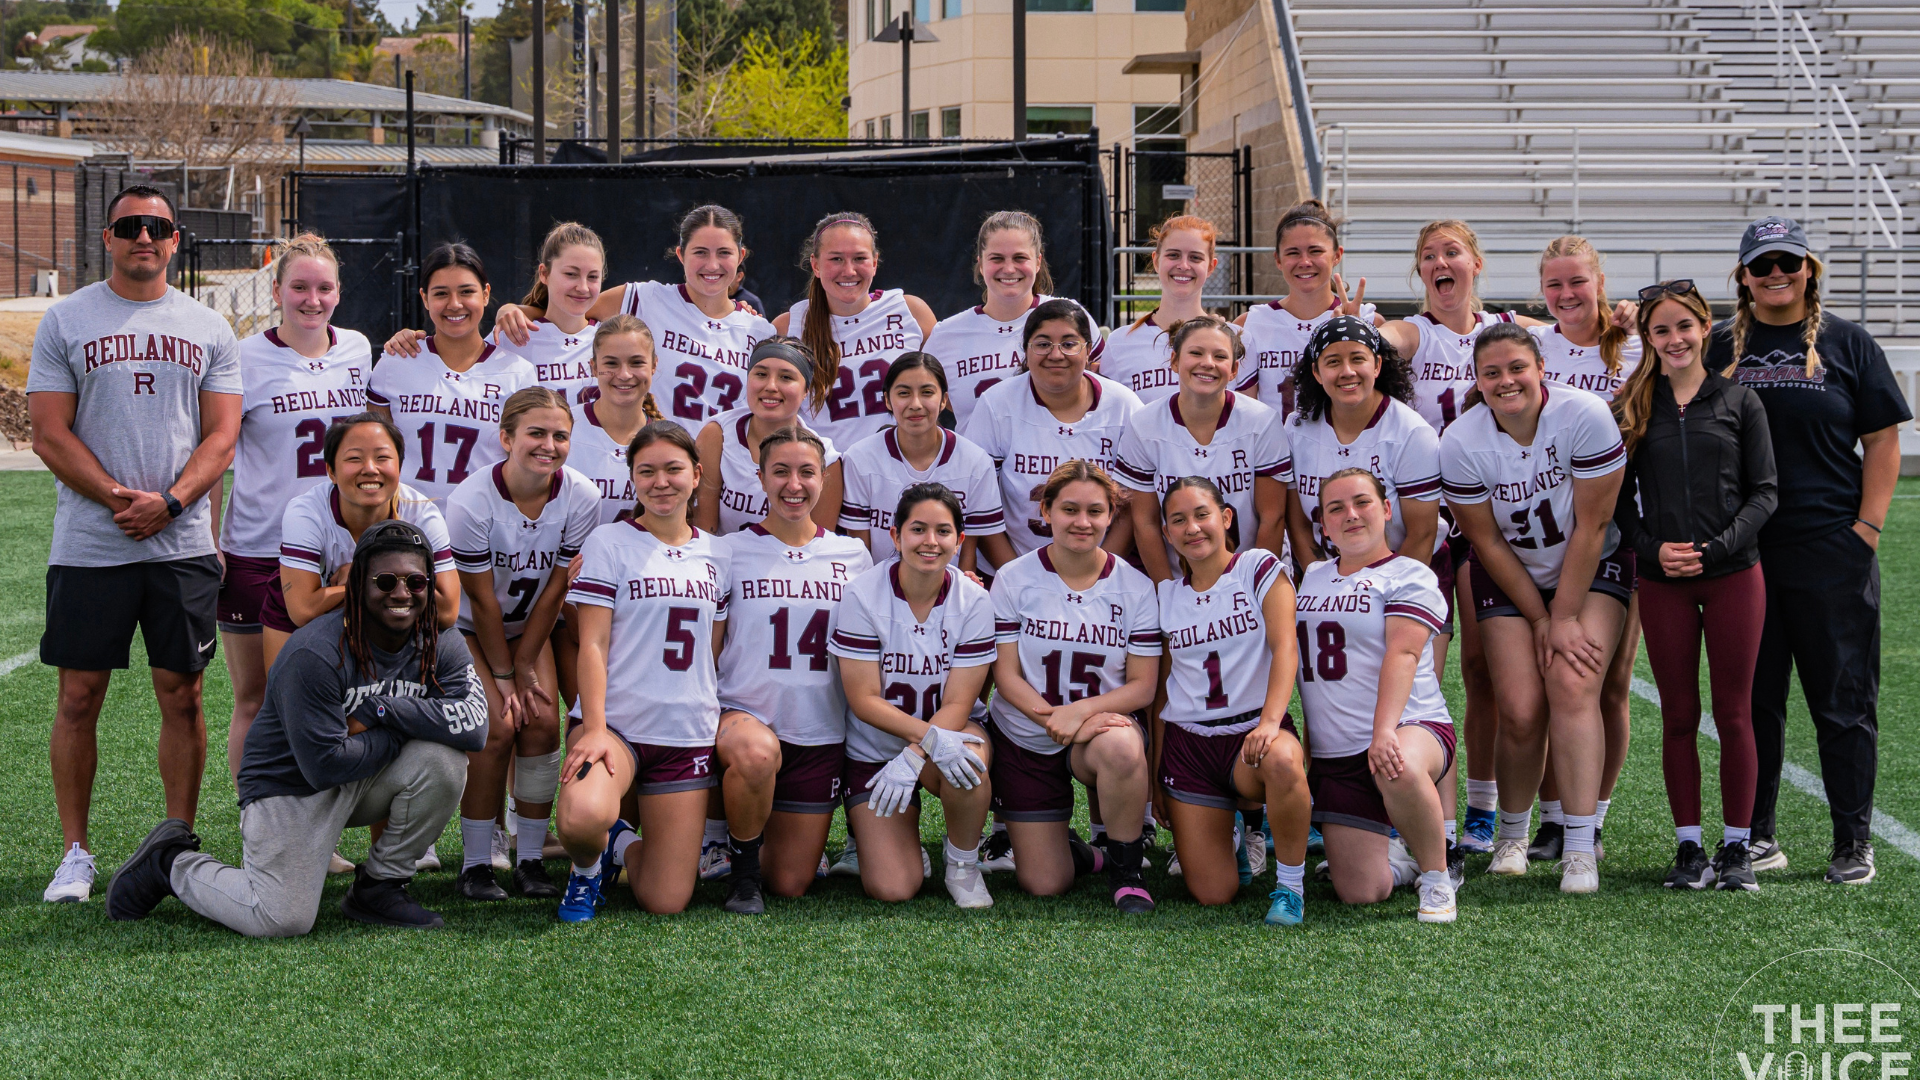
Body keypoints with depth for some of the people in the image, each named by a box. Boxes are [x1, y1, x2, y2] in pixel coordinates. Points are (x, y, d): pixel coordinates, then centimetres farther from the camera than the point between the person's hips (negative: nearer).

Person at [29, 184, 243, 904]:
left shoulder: (208, 330, 9)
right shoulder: (66, 321, 4)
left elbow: (222, 437, 4)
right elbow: (50, 433, -2)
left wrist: (168, 503, -12)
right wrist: (118, 496, -14)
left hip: (183, 543, 1)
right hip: (88, 543, -1)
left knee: (182, 695, 3)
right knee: (80, 695, 0)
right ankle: (75, 854, 9)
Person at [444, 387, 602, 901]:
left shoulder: (580, 498, -19)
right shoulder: (471, 502, -29)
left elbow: (555, 589, -11)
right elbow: (481, 599, -21)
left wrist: (525, 665, -8)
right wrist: (503, 676, -14)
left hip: (530, 625, 3)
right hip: (466, 627, -3)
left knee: (542, 721, -13)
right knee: (497, 726, -18)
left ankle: (529, 860, -2)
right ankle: (474, 866, -8)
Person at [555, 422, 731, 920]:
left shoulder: (715, 555, 12)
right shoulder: (608, 543, -1)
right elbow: (592, 644, -7)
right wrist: (594, 728, -19)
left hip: (688, 733, 4)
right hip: (616, 722, -3)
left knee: (666, 902, -3)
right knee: (583, 818, -37)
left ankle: (624, 845, 33)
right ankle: (590, 863, 2)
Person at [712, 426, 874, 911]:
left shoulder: (852, 555, 7)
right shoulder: (730, 552, 0)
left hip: (821, 731, 3)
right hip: (744, 713, -3)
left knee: (791, 884, 2)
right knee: (757, 753, -40)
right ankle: (742, 868, -11)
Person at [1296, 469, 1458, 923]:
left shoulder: (1409, 576, 0)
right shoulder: (1311, 578, 18)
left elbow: (1402, 655, -15)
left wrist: (1384, 732, -30)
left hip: (1412, 728, -5)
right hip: (1333, 755, 5)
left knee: (1400, 773, -43)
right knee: (1358, 892, -9)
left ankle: (1436, 876, -16)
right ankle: (1402, 857, 26)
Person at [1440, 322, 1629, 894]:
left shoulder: (1585, 416, -22)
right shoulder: (1461, 442, -17)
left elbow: (1591, 527, -17)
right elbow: (1488, 544, -8)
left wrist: (1565, 619, -16)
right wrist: (1541, 621, -9)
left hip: (1592, 569, -1)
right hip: (1509, 577, 1)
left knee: (1572, 686, -22)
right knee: (1521, 713, -11)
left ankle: (1580, 848, -21)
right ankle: (1512, 833, 15)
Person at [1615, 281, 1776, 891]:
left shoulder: (1739, 401, 3)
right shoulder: (1631, 407, 6)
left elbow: (1764, 492, 1)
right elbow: (1620, 498, 6)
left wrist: (1717, 547, -12)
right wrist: (1652, 549, -10)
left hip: (1734, 575, -1)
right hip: (1662, 582, 1)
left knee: (1734, 714, 2)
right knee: (1679, 716, 4)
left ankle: (1737, 846, 10)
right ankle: (1688, 846, 11)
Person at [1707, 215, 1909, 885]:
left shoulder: (1847, 343, 4)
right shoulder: (1720, 347, 9)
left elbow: (1882, 440, 3)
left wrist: (1867, 526, -5)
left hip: (1832, 551, -2)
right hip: (1742, 553, 2)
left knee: (1843, 699, 1)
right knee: (1751, 698, 7)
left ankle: (1853, 843, 8)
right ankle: (1757, 836, 17)